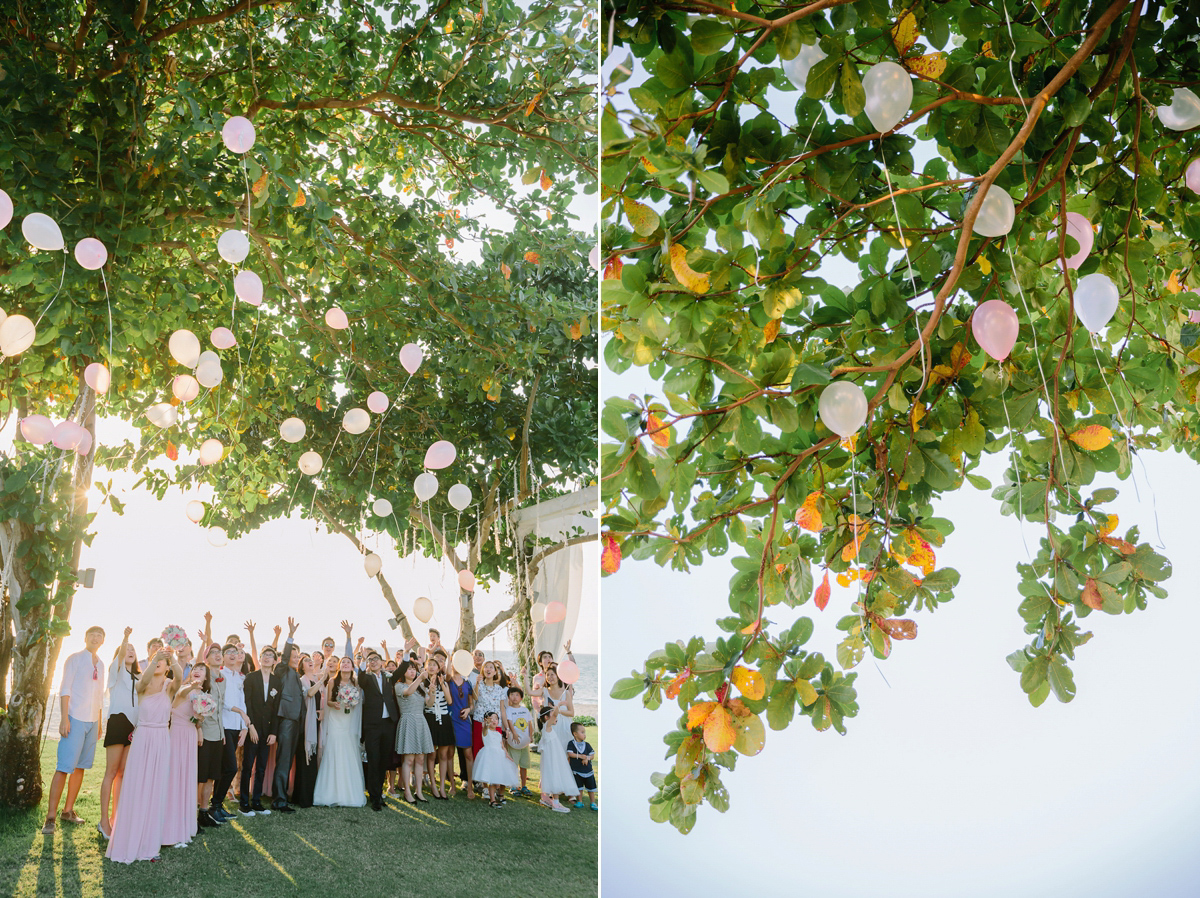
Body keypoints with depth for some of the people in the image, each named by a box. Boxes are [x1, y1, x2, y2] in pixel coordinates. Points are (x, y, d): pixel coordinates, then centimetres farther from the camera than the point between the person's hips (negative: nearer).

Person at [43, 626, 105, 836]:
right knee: (64, 767, -10)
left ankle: (68, 811, 16)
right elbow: (65, 690, -6)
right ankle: (50, 817, -7)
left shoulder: (100, 664, 14)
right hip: (75, 719, -6)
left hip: (92, 721, 6)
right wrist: (64, 718, -14)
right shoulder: (75, 659, -2)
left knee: (81, 767, 8)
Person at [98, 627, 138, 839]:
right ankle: (104, 820, -4)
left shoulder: (139, 678, 22)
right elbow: (120, 656, -16)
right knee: (112, 772, -6)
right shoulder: (117, 670, 5)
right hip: (118, 722, -5)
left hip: (134, 726, 5)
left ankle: (116, 817, 8)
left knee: (124, 773, 4)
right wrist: (126, 637, -34)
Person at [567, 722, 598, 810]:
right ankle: (580, 802, 24)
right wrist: (580, 756, -22)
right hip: (577, 771, -2)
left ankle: (593, 803, 17)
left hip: (588, 770, 2)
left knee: (591, 787, 5)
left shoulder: (587, 745, 2)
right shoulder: (571, 744, -5)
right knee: (579, 787, 8)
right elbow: (570, 754, -15)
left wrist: (587, 758, -20)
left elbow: (592, 755, 1)